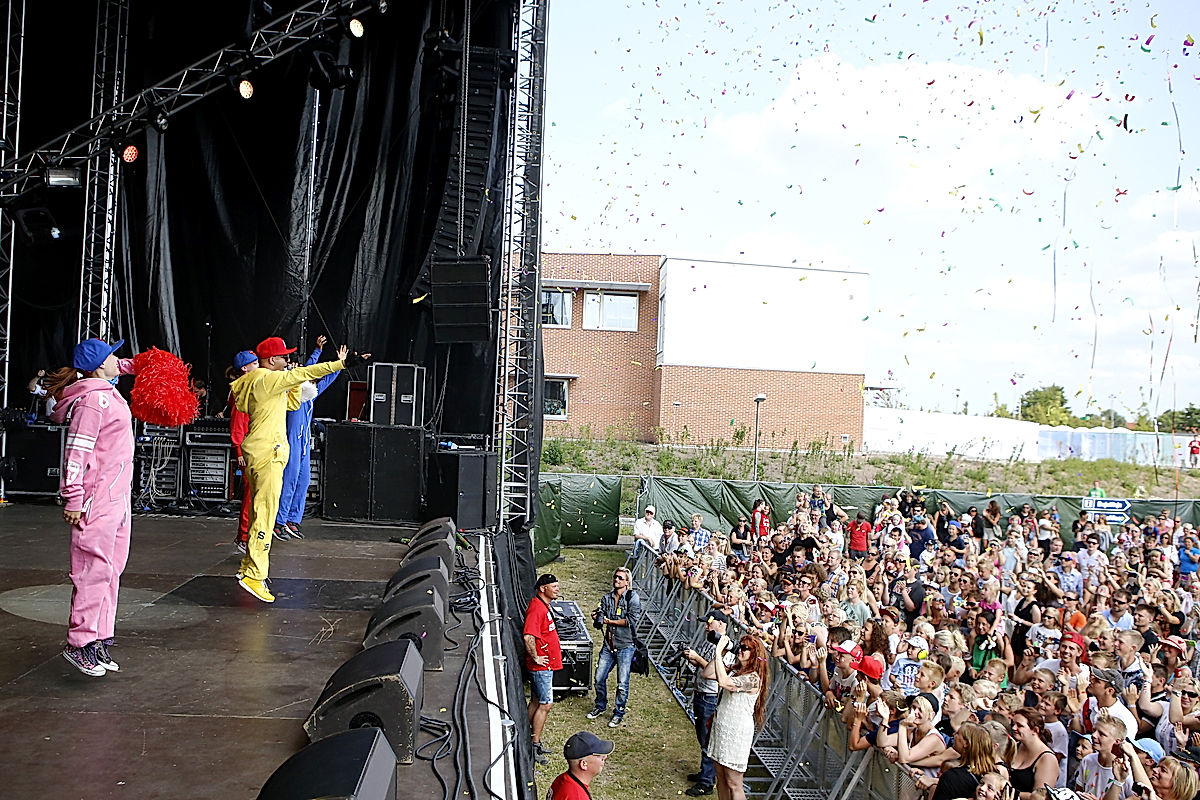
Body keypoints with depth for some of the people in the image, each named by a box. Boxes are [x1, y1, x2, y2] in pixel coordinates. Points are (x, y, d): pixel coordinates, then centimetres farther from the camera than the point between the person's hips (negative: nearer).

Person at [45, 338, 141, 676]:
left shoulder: (106, 392, 13)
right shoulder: (92, 400, -16)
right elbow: (76, 452, -18)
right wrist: (73, 499, -19)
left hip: (116, 496, 10)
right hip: (97, 499, -10)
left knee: (111, 569, 12)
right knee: (95, 568, -6)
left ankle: (99, 639, 19)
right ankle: (79, 643, 3)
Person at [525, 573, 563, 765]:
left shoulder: (544, 606, 12)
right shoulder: (537, 608, -21)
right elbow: (528, 637, -31)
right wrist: (536, 658, -22)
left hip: (545, 665, 10)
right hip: (542, 666, -10)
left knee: (536, 702, 16)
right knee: (545, 704, -6)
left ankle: (533, 743, 25)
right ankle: (535, 746, 1)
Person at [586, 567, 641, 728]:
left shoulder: (633, 597, -6)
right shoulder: (607, 598, 9)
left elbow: (631, 620, -15)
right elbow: (601, 618, 3)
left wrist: (610, 621, -9)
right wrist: (599, 619, -21)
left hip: (625, 646, -4)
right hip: (608, 645, 5)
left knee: (622, 683, 0)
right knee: (599, 678, 8)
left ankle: (619, 713, 17)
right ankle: (600, 706, 32)